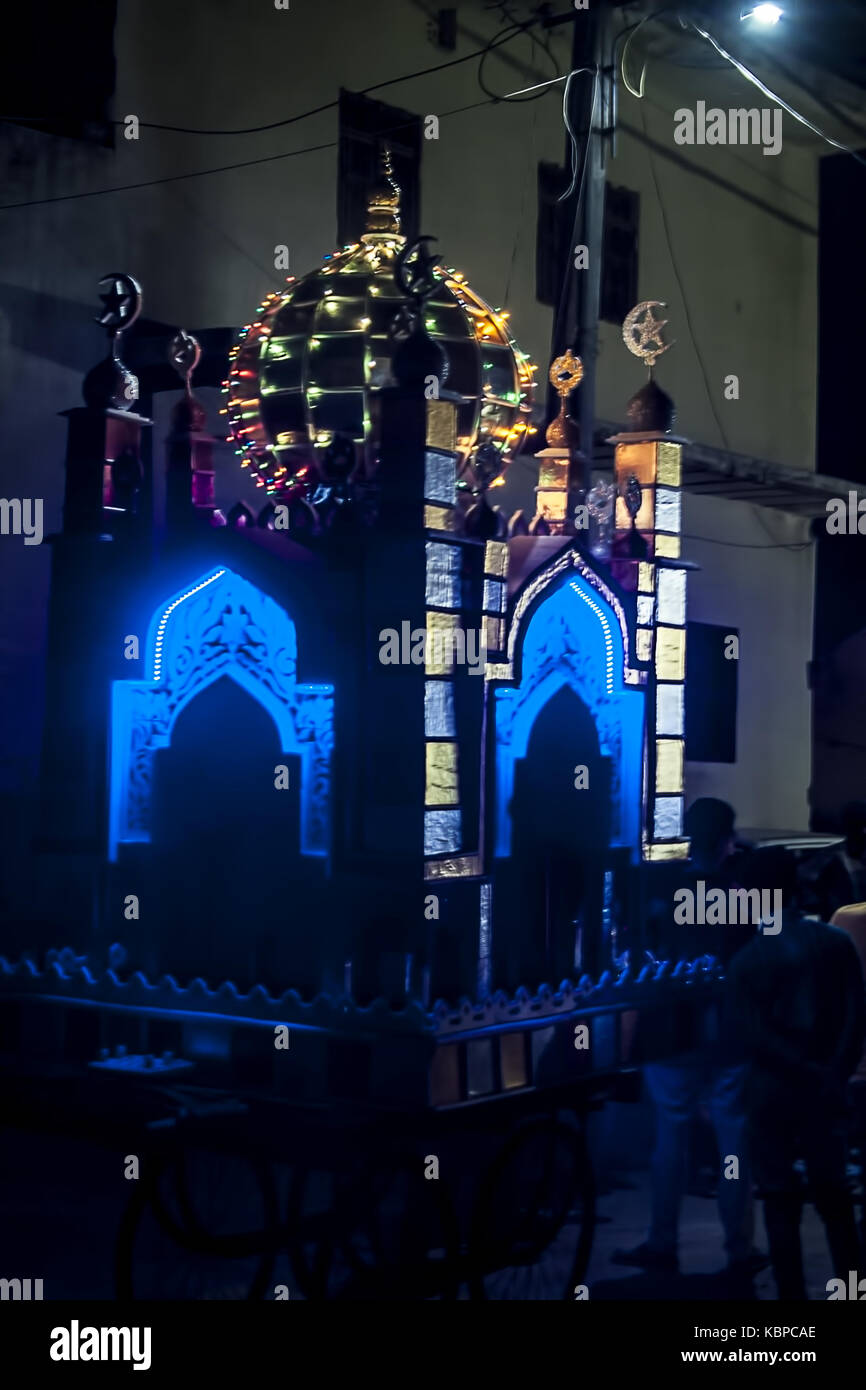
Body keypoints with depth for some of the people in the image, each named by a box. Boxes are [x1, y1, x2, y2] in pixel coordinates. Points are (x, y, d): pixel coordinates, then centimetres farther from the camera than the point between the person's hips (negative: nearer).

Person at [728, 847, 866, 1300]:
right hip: (825, 1089, 3)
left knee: (781, 1200, 5)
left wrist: (812, 1074, -10)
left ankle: (793, 1294, 6)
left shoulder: (745, 962, -6)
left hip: (772, 1091, -3)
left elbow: (757, 1038, -15)